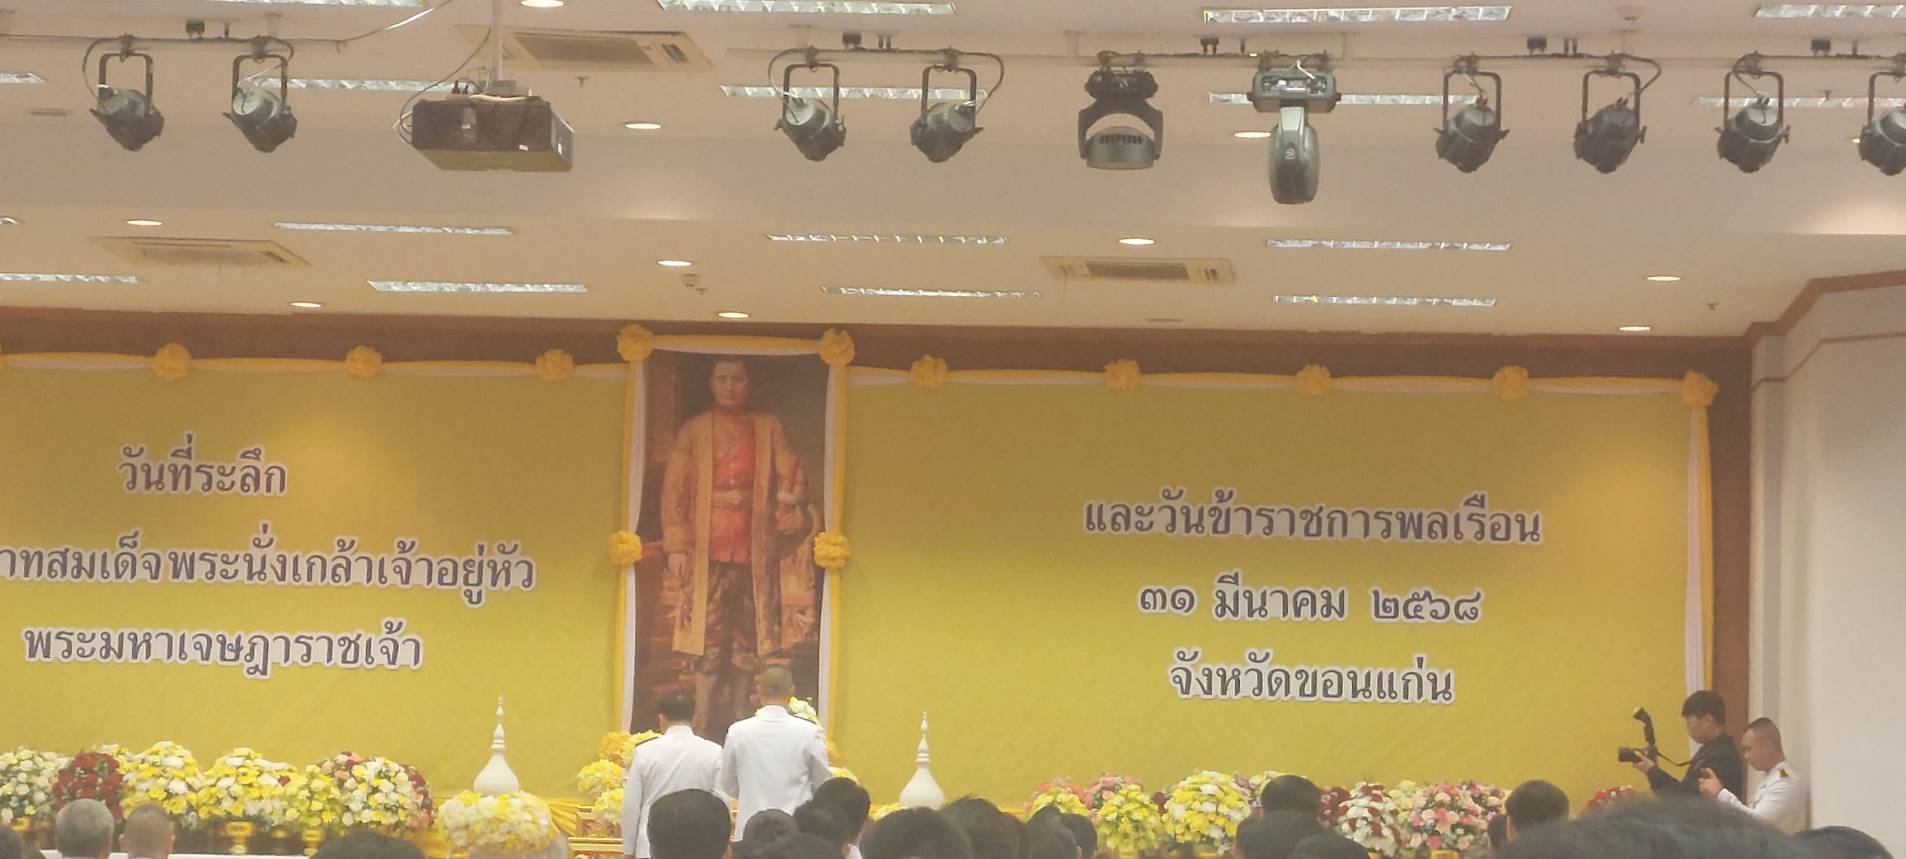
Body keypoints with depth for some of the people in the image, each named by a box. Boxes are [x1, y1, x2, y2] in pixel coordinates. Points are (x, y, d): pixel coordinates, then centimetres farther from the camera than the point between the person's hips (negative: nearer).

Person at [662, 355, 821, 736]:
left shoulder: (769, 429, 12)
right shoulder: (693, 431, 8)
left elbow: (792, 477, 7)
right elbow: (674, 491, 5)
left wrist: (790, 504, -15)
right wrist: (676, 548, -3)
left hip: (756, 551, 1)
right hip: (708, 551, -1)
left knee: (748, 644, 2)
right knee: (709, 643, -6)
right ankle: (705, 727, -4)